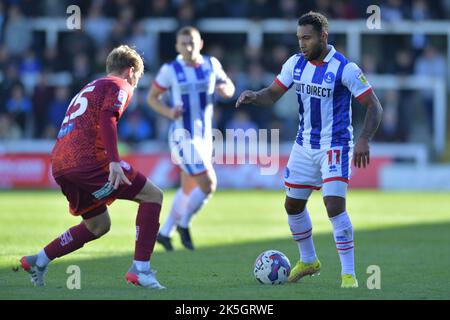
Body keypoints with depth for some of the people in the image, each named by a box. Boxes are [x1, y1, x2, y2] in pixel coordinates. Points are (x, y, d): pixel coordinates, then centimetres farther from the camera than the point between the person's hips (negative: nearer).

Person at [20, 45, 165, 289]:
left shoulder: (89, 89, 32)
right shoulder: (119, 86, 5)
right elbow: (107, 120, -14)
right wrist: (114, 162, -23)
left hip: (59, 164, 9)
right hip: (87, 159, -9)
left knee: (99, 225, 23)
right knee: (152, 195, -1)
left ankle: (38, 260, 19)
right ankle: (140, 268, -13)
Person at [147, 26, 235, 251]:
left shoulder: (211, 64, 2)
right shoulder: (170, 70, -9)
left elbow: (229, 88, 15)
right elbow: (152, 97, 1)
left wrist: (226, 89, -10)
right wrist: (168, 112, -18)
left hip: (204, 136, 6)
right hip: (182, 137, -6)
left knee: (188, 189, 16)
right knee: (208, 184, -15)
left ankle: (164, 232, 32)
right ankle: (183, 224, 6)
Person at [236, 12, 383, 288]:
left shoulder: (345, 68, -16)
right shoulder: (296, 63, 0)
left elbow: (374, 107, -13)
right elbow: (272, 94, 6)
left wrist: (364, 140, -26)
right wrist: (254, 97, -17)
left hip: (335, 147, -6)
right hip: (305, 146, 6)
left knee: (335, 206, -19)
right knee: (293, 205, 12)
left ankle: (349, 273, -11)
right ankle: (308, 261, 35)